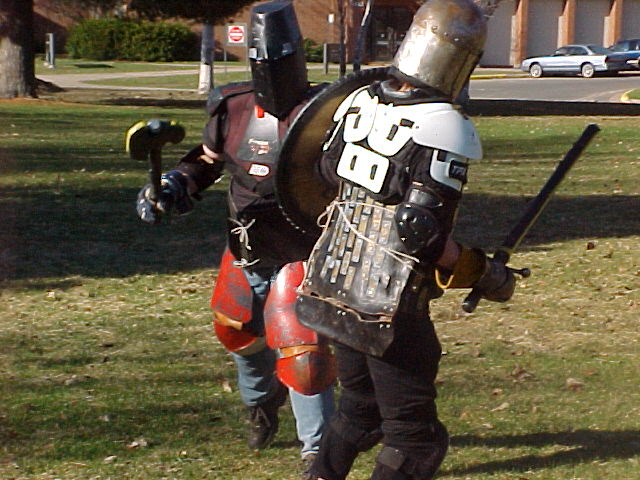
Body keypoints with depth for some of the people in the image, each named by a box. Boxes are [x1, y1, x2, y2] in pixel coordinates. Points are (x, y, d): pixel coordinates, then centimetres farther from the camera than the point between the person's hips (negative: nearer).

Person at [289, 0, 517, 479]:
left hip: (333, 290, 7)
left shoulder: (360, 101, 1)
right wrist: (486, 273, -10)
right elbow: (423, 232, -24)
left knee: (360, 408, 26)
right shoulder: (446, 129, -20)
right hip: (390, 311, -7)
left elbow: (330, 169, 19)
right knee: (413, 437, 5)